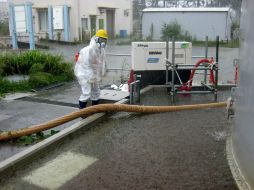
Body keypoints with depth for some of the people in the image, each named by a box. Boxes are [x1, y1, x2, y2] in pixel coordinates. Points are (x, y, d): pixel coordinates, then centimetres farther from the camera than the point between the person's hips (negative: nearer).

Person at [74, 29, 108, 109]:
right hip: (84, 74, -9)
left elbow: (101, 64, 7)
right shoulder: (89, 50, -24)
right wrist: (91, 77, -25)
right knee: (86, 93, -16)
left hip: (94, 74, 9)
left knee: (96, 92, 15)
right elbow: (86, 65, -26)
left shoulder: (101, 50, 3)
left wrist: (99, 76, 4)